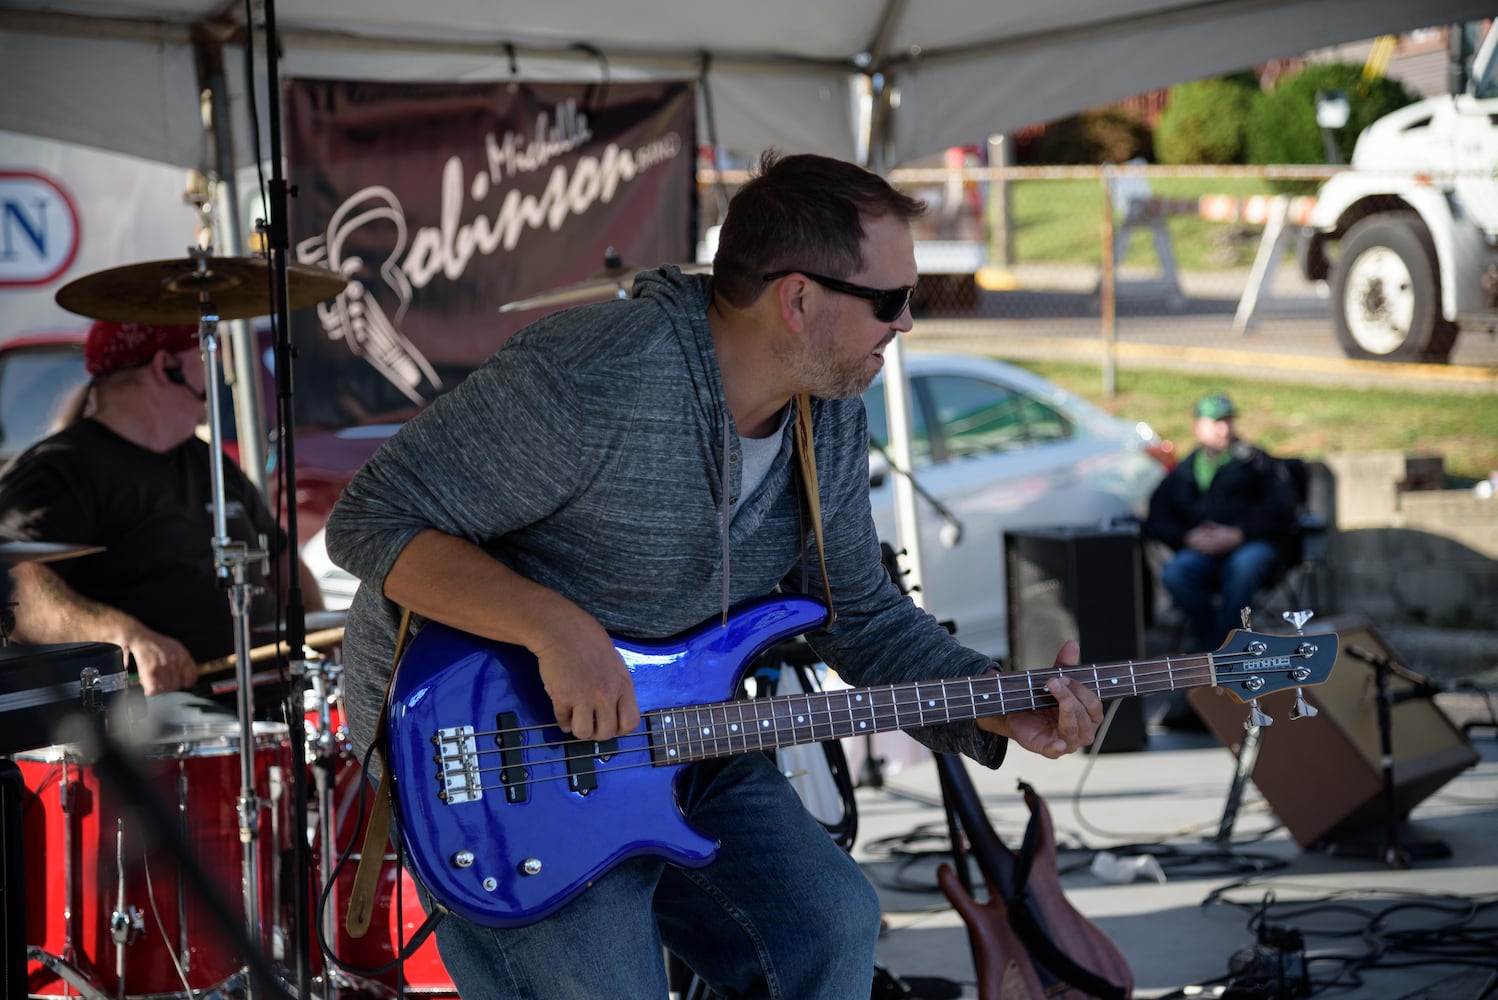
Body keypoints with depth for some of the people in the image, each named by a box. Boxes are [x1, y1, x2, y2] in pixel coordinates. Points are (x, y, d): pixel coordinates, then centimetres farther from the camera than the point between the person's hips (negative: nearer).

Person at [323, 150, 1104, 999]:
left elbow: (860, 613, 10)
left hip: (672, 729, 7)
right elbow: (373, 522, -25)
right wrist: (556, 627, -35)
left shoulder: (834, 418, -1)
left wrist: (1000, 705, -5)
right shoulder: (590, 383, -28)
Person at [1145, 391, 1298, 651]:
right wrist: (1186, 537, -6)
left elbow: (1281, 508, 0)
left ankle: (1219, 650, -28)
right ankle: (1209, 640, -18)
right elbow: (1156, 520, 14)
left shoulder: (1254, 460, 12)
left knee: (1244, 566, -39)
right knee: (1174, 573, -31)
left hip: (1252, 544, -2)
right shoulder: (1183, 473, 20)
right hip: (1201, 550, 2)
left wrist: (1237, 535, -12)